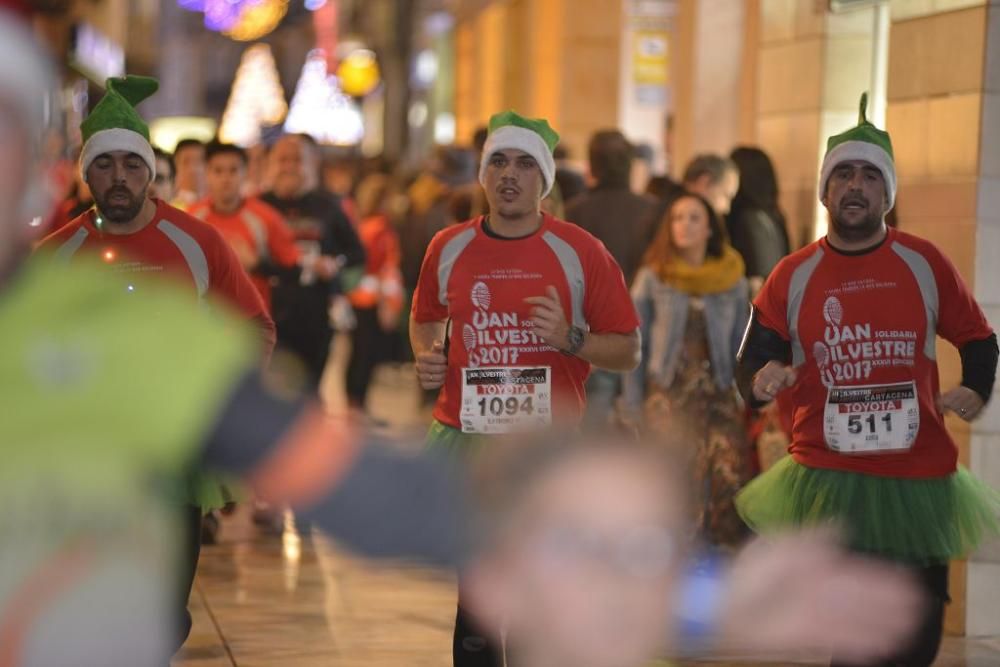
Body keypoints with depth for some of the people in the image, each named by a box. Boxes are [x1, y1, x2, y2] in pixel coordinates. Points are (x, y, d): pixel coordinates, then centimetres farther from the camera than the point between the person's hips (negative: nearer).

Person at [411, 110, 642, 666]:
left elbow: (628, 351, 0)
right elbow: (425, 317, 24)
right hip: (465, 443, 2)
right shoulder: (449, 248, 5)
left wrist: (571, 339, -17)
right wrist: (426, 355, 3)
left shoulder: (581, 253, -3)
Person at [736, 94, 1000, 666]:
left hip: (919, 484, 1)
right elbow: (752, 366, 2)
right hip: (826, 483, 0)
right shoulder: (792, 277, 2)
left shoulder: (925, 264, 2)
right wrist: (762, 379, -21)